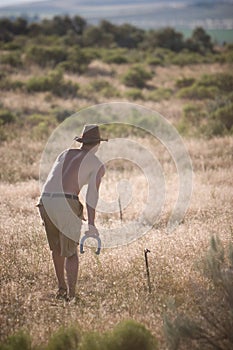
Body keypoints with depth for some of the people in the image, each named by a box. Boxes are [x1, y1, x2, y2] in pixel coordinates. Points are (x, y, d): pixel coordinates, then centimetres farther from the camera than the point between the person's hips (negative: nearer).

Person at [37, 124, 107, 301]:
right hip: (66, 204, -5)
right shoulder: (98, 165, 8)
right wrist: (91, 224, -11)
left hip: (45, 201, 5)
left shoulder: (65, 154, 26)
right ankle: (71, 294, -4)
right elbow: (92, 194, -6)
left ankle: (62, 287, 35)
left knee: (56, 246, 25)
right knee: (71, 252, 6)